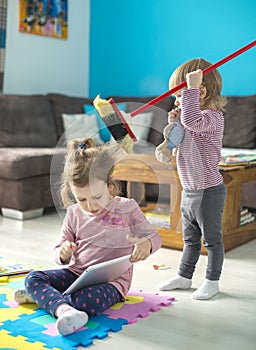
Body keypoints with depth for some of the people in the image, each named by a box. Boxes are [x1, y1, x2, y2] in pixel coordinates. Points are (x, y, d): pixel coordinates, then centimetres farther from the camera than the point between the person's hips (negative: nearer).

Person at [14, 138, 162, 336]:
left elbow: (153, 236, -1)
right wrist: (63, 254, -14)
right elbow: (60, 253, 13)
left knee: (89, 302, -37)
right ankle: (63, 308, -41)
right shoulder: (74, 213, 7)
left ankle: (44, 295, -16)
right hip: (76, 273, 5)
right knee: (33, 278, -17)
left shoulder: (127, 208, -4)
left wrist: (146, 244, -27)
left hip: (111, 280, -4)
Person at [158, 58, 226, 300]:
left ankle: (212, 281, 24)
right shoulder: (196, 118, 8)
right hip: (189, 191, 9)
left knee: (211, 239, 8)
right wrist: (173, 124, 3)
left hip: (209, 192, -9)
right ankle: (184, 276, 35)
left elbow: (192, 121, -43)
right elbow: (177, 147, 18)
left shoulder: (212, 117, -20)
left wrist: (192, 87, -35)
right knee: (190, 239, 21)